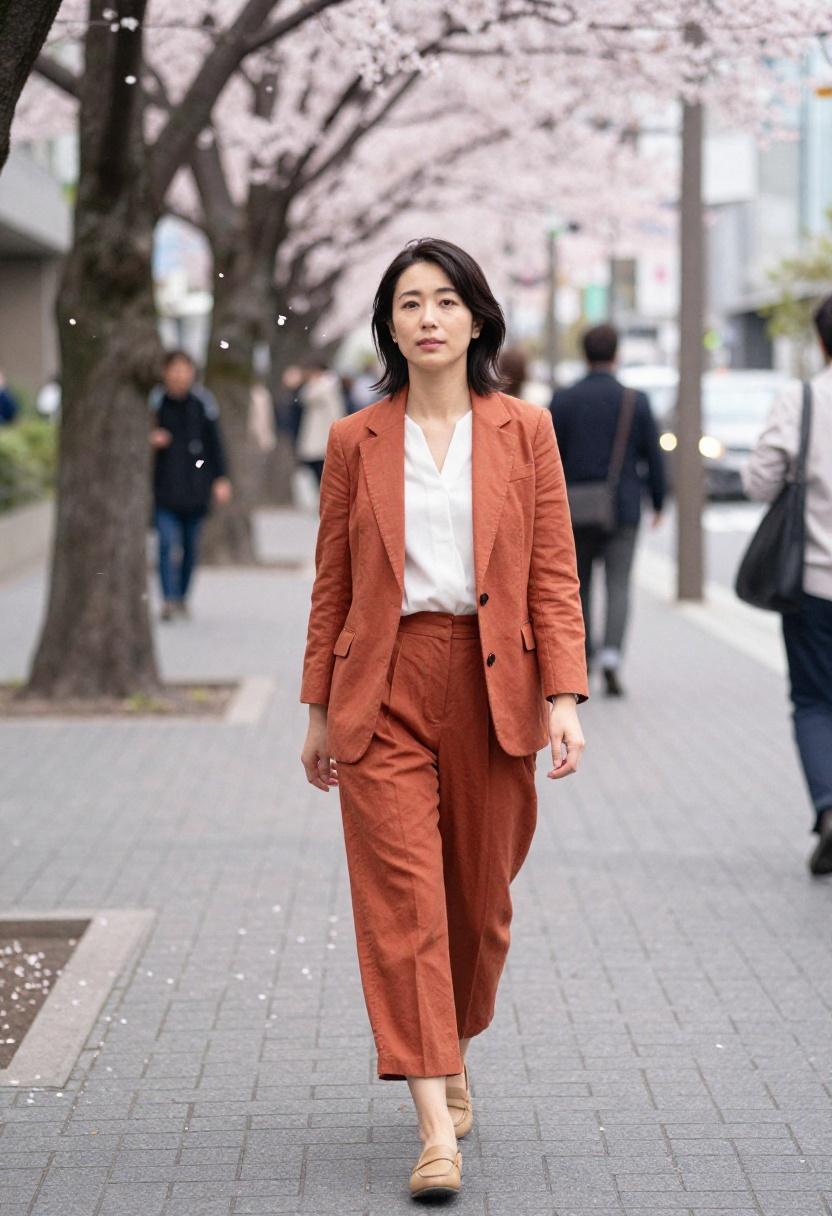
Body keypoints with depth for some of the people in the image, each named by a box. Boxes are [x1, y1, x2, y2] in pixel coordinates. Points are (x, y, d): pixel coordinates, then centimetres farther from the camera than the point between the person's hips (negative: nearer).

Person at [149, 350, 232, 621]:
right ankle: (169, 599, -14)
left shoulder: (202, 401, 0)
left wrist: (221, 479, 3)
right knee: (167, 542, -12)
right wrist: (151, 441, -15)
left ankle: (182, 596, 21)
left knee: (191, 545, 9)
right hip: (165, 485, -1)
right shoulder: (156, 401, -3)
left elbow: (215, 443, 5)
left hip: (195, 485, 1)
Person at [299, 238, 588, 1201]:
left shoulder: (525, 432, 3)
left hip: (491, 687, 1)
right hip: (384, 688, -1)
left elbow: (555, 574, 1)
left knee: (479, 896, 11)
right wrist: (318, 709, 7)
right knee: (401, 899, -8)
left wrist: (563, 699, -7)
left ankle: (452, 1053, 38)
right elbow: (332, 583, 8)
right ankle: (436, 1127, -9)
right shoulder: (354, 441, 4)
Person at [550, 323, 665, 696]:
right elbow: (653, 456, 0)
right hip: (622, 509, -1)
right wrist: (658, 503, 13)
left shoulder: (562, 400, -3)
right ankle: (611, 656, -18)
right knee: (618, 587, 2)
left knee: (578, 585, 15)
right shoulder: (636, 402, -4)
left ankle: (581, 661, 23)